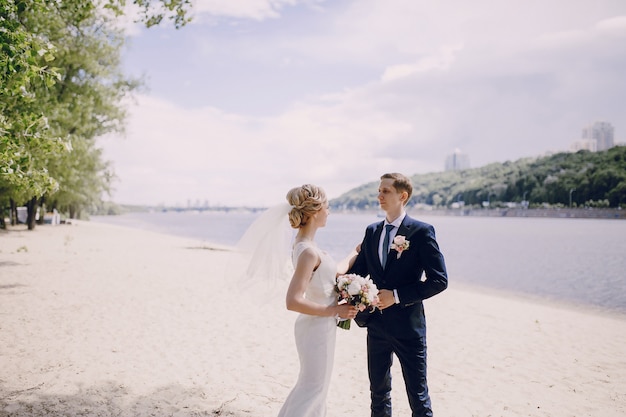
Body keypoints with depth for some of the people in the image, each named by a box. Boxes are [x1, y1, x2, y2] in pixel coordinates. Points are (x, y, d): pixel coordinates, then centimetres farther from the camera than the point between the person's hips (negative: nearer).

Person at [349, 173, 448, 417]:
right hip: (377, 325, 6)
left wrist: (397, 295, -20)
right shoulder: (372, 231, 7)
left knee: (418, 397, 7)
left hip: (407, 326, -5)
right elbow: (358, 270, 9)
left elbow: (439, 280, -15)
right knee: (378, 390, 19)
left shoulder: (422, 232, -11)